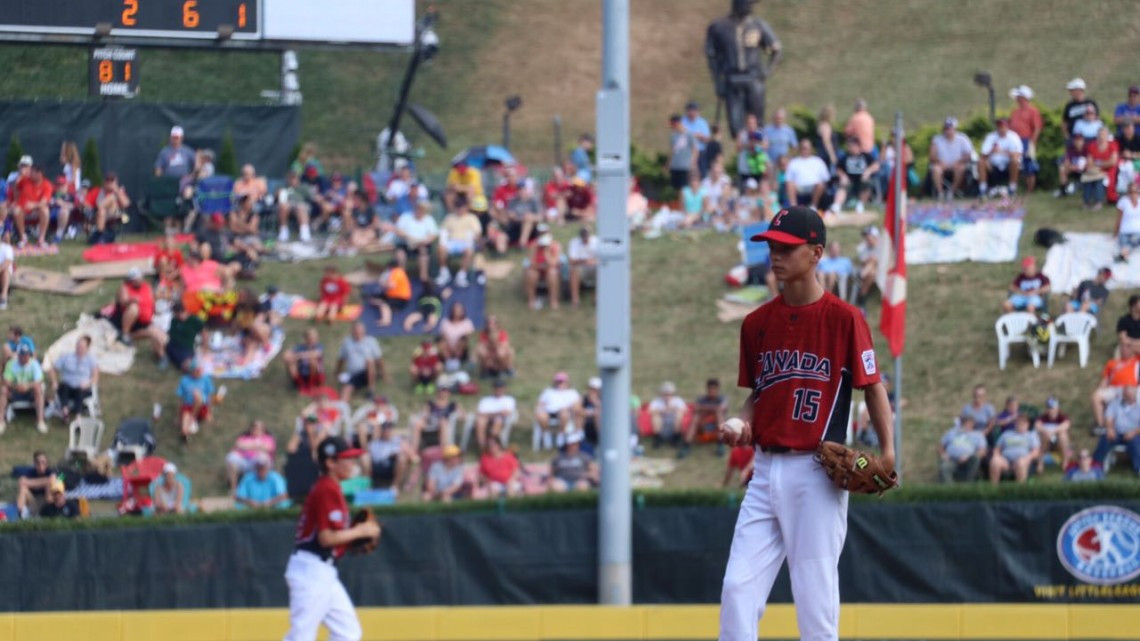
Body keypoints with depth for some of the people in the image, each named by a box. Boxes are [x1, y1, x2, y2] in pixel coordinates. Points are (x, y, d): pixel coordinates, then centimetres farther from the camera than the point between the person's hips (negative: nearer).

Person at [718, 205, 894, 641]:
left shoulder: (844, 318, -5)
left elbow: (872, 387, -3)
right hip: (766, 470, 5)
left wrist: (887, 452, -13)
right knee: (738, 588, -2)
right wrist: (743, 426, 0)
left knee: (816, 593, -2)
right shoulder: (757, 323, 11)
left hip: (817, 472, -5)